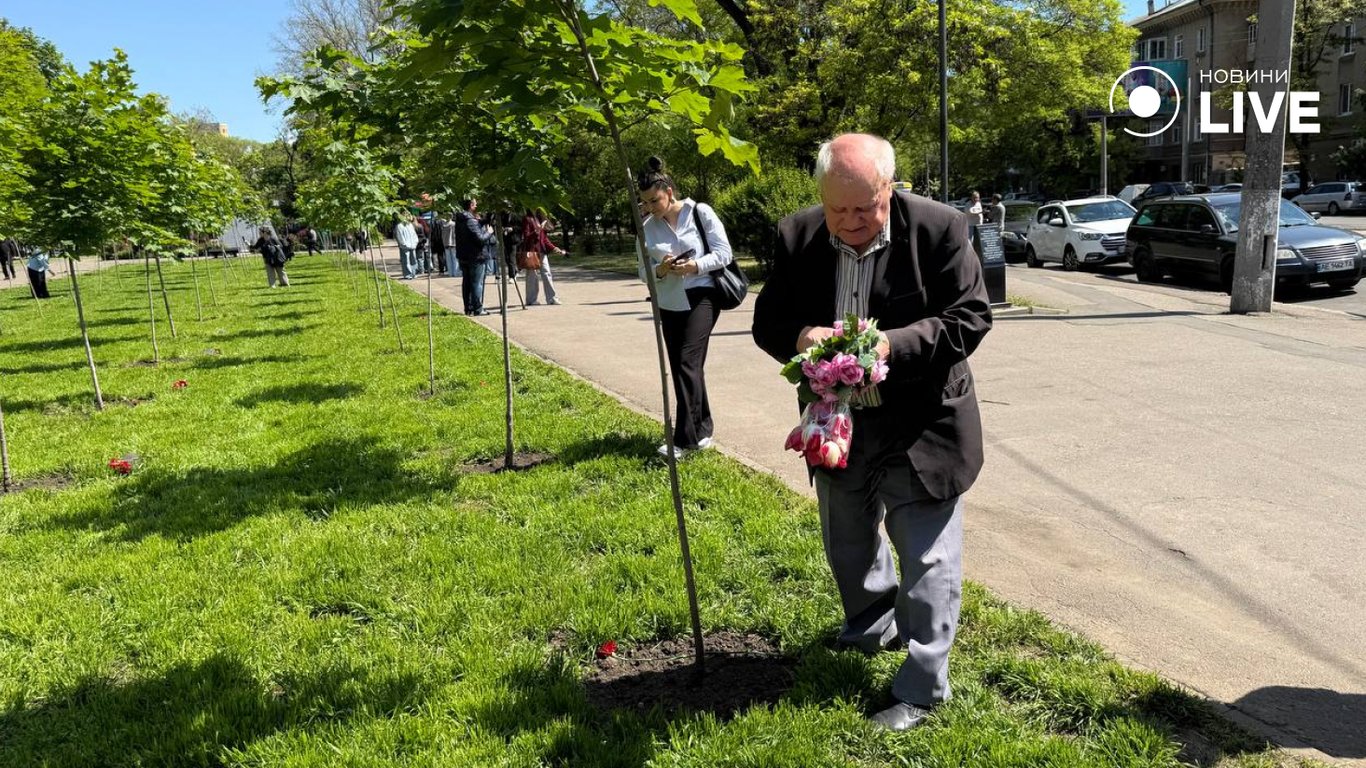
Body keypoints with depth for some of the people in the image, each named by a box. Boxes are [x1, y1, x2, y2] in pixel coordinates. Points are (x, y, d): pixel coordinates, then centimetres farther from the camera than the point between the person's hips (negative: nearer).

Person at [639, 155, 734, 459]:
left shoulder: (700, 213, -6)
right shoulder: (648, 227, 6)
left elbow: (724, 253, -6)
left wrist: (694, 266, -21)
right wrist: (660, 269, -14)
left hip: (701, 297, -5)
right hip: (670, 304, 6)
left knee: (688, 362, -16)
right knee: (681, 368, 8)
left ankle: (685, 439, -15)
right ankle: (702, 430, 22)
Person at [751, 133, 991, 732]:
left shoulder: (938, 229, -16)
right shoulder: (797, 238, -6)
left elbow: (971, 317, -14)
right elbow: (767, 321, 0)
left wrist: (894, 345, -29)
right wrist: (800, 337, -24)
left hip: (922, 428, -4)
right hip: (838, 425, 5)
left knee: (927, 560, 3)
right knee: (848, 547, 24)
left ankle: (921, 690, 18)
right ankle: (870, 632, 51)